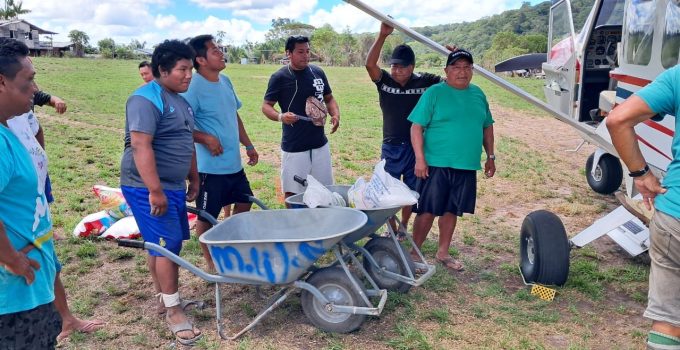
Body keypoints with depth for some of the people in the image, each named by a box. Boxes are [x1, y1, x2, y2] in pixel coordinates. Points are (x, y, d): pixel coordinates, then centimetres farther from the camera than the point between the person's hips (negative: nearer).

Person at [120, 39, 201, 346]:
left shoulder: (179, 100, 14)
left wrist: (194, 180, 23)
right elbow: (140, 146, -25)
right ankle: (173, 311, 2)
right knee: (167, 244, -8)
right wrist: (155, 191, -28)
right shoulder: (146, 99, -16)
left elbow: (186, 144, 22)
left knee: (162, 245, 16)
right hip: (148, 188, -9)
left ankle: (163, 296, 29)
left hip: (173, 186, 9)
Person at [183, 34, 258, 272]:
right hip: (210, 167, -9)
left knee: (244, 203, 21)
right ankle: (211, 265, 23)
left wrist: (249, 146, 18)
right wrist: (205, 138, -26)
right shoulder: (194, 87, -17)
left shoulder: (225, 81, 8)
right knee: (207, 217, 6)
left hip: (234, 163, 9)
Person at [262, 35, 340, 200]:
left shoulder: (318, 72, 5)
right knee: (292, 193, 3)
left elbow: (329, 98, 16)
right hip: (294, 147, -4)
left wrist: (336, 114, -5)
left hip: (320, 144, 5)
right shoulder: (279, 77, -8)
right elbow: (266, 106, -4)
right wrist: (280, 116, -26)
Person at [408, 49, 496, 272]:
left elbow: (487, 126, 19)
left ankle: (443, 253, 29)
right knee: (427, 211, 0)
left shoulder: (478, 94, 10)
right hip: (436, 165, -5)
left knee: (451, 210, 14)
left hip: (466, 166, 5)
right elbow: (417, 127, -10)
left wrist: (490, 156, 16)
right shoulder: (434, 93, -6)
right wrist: (420, 158, -16)